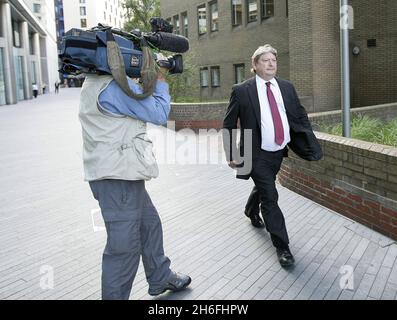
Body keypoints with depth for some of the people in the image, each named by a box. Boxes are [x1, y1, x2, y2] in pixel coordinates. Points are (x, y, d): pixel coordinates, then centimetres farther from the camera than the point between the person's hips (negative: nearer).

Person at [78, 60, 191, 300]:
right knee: (124, 245, 0)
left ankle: (161, 279, 38)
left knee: (149, 224, 22)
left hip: (118, 172, 11)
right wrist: (161, 82, 2)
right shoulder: (116, 85, -18)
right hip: (118, 176, -11)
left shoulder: (96, 82, 13)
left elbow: (137, 104, 22)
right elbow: (159, 114, -13)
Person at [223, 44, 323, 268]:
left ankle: (252, 212, 55)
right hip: (257, 155, -5)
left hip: (279, 151, 5)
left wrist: (310, 142, -1)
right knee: (270, 198, -5)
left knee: (263, 188, 25)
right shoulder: (242, 91, -10)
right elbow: (229, 124, -6)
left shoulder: (287, 87, 3)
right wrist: (231, 155, -9)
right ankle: (282, 246, 7)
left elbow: (300, 115, 10)